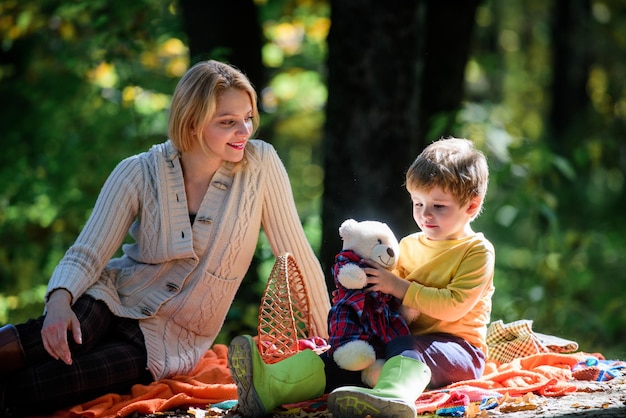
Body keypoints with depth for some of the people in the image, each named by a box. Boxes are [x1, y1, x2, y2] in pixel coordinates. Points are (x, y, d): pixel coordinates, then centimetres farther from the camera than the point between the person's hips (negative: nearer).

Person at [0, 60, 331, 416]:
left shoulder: (261, 164, -10)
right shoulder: (139, 174, -9)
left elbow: (296, 253, -4)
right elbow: (86, 255, -12)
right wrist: (60, 300, -34)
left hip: (173, 340, -1)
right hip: (113, 300, 1)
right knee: (69, 331, -37)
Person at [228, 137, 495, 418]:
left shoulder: (478, 251, -3)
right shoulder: (409, 246, 19)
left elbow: (454, 306, -16)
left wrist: (399, 288, -17)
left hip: (458, 348, -6)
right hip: (404, 337, 6)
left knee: (406, 348, -38)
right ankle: (267, 387, -39)